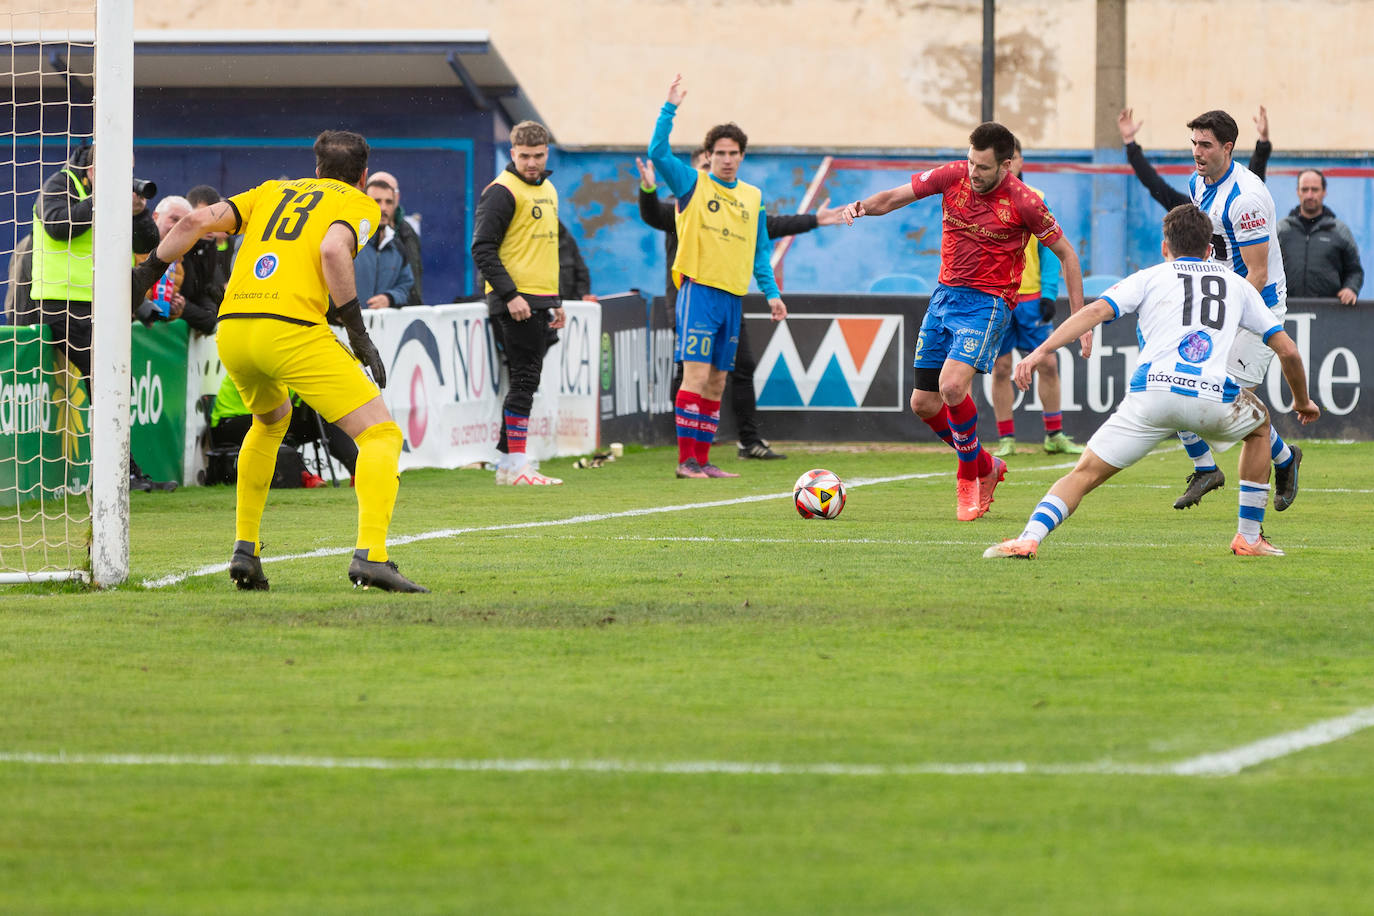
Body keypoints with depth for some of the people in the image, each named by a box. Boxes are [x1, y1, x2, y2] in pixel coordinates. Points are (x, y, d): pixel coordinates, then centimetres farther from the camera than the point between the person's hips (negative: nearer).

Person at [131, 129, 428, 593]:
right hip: (291, 329, -6)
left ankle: (244, 549, 31)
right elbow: (333, 250, -10)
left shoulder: (273, 192, 27)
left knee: (270, 423, 36)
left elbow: (198, 221, 13)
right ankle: (370, 554, -24)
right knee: (381, 434, -2)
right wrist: (357, 331, -8)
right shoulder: (360, 205, 13)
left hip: (231, 329, 6)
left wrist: (147, 271, 21)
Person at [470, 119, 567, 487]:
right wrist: (509, 294, -21)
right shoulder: (503, 191, -10)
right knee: (524, 380, -11)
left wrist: (557, 300, 24)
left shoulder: (547, 190, 17)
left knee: (526, 383, 9)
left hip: (540, 303, 8)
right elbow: (482, 249, -15)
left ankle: (507, 462, 13)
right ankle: (516, 464, -10)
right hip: (515, 302, -8)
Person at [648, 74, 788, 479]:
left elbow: (760, 250, 19)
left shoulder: (752, 197, 15)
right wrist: (670, 109, -18)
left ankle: (702, 459, 11)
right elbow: (658, 152, -13)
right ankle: (686, 459, -12)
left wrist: (771, 292, 10)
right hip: (699, 290, -5)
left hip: (733, 296, 5)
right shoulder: (692, 184, 2)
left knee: (717, 384, 7)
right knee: (696, 374, -13)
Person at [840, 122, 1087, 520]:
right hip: (945, 294, 6)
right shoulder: (953, 176, -4)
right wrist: (862, 206, -20)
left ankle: (970, 474, -2)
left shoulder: (1024, 203, -15)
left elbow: (1066, 255, -4)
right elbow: (894, 197, 4)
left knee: (952, 386, -26)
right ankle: (986, 466, 28)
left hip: (988, 303, -6)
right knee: (923, 404, 5)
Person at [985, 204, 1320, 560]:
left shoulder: (1149, 277, 21)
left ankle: (1030, 537, -19)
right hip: (1214, 399, 1)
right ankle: (1249, 537, 31)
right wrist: (1302, 401, 43)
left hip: (1151, 392, -1)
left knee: (1084, 474, 4)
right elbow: (1287, 350, 26)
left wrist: (1041, 350, -4)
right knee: (1259, 425, 34)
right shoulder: (1236, 284, 27)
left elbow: (1096, 311, 3)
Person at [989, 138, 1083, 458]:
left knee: (1047, 365, 1)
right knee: (1001, 368, 1)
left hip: (1031, 296, 1)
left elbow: (1050, 248, 5)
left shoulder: (1037, 200, 4)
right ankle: (1006, 439, 8)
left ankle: (1055, 435, 11)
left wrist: (1049, 293, -5)